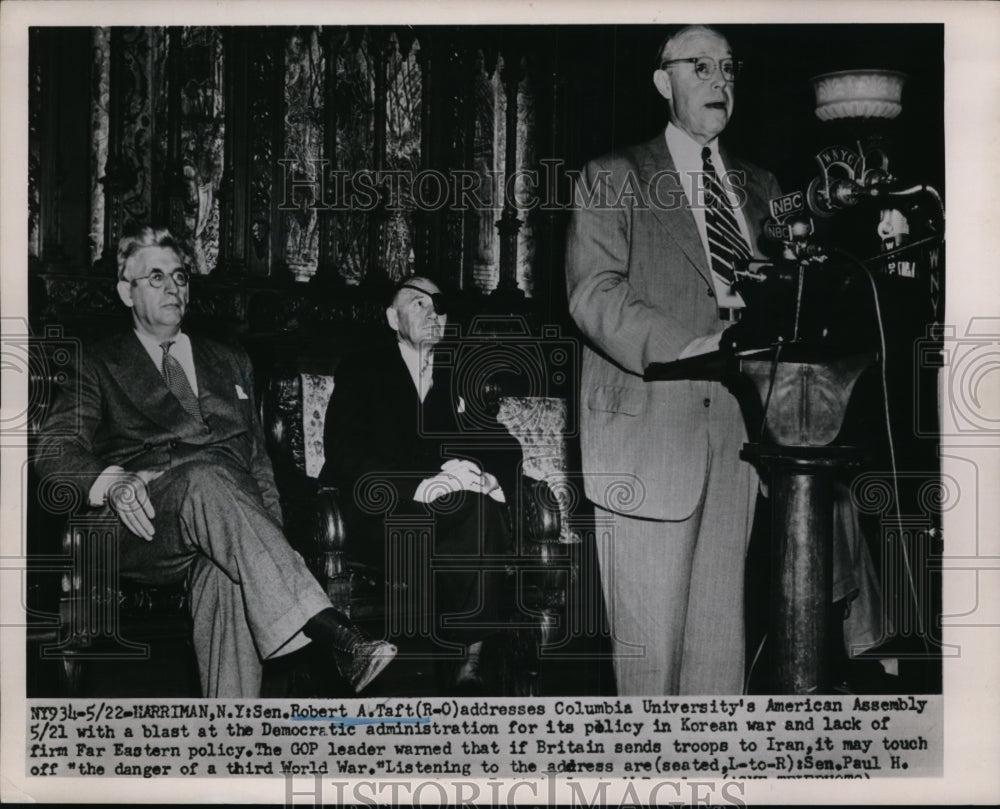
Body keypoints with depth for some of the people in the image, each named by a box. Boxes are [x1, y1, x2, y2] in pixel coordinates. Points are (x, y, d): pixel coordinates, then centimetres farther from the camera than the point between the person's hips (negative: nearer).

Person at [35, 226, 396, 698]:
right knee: (206, 475, -37)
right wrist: (112, 481, -18)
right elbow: (57, 448, 5)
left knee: (225, 570, -36)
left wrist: (272, 538, 5)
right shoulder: (101, 366, 19)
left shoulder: (230, 364, 29)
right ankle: (334, 635, -50)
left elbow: (258, 461, 25)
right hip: (144, 527, -3)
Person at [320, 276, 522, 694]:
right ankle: (470, 655, -24)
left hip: (451, 510, 4)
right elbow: (343, 455, -7)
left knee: (481, 509, -31)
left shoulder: (461, 377, 21)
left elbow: (505, 451, 12)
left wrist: (489, 478, -13)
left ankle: (470, 666, -28)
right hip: (383, 514, -4)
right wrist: (419, 487, -21)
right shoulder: (361, 370, 8)